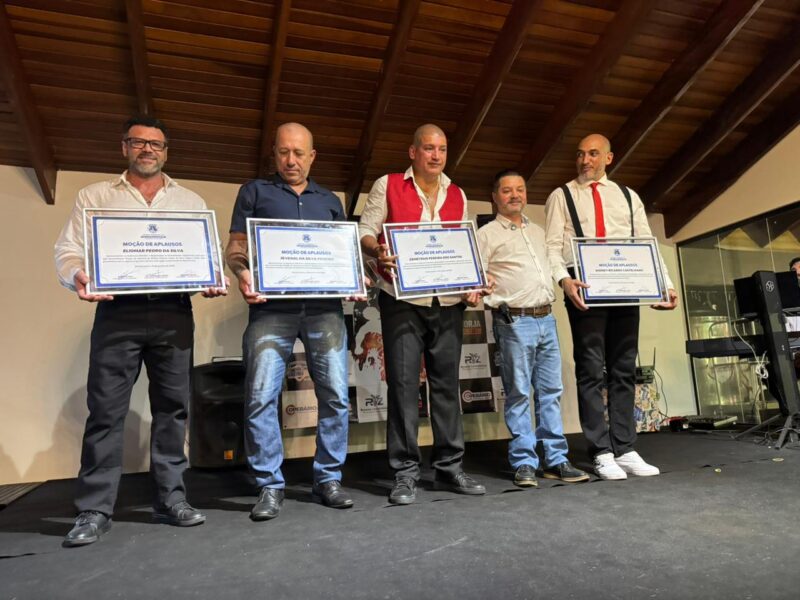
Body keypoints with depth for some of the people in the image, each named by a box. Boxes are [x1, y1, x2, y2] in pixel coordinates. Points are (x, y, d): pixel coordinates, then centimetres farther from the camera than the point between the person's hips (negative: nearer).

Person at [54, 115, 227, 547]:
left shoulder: (191, 201, 17)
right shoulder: (94, 196, 14)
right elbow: (67, 250, 6)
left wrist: (213, 281, -9)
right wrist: (78, 278, -16)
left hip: (174, 313, 2)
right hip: (117, 313, -1)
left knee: (172, 406, 3)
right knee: (105, 410, -1)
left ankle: (171, 499, 13)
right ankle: (94, 510, 8)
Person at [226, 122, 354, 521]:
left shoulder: (330, 201, 22)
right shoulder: (255, 192, 15)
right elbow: (235, 247, 8)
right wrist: (242, 274, -14)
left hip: (324, 308, 2)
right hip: (271, 308, -2)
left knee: (336, 395, -1)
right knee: (261, 398, -6)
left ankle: (328, 480, 14)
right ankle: (270, 486, 8)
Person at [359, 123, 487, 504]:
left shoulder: (457, 195, 16)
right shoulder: (387, 186, 5)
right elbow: (365, 230, 0)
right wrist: (377, 251, -22)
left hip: (448, 303, 4)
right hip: (402, 301, -4)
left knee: (447, 382, 7)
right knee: (403, 382, -4)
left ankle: (449, 468, 17)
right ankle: (405, 473, 6)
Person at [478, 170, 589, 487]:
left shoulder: (538, 231, 20)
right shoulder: (487, 234, 1)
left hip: (546, 319, 6)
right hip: (514, 322, -6)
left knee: (551, 392, 7)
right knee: (519, 394, -2)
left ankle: (556, 460, 14)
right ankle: (524, 463, 7)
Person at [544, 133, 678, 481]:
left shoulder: (628, 196, 19)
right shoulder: (561, 196, 9)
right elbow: (552, 246, -3)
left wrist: (667, 283, -1)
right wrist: (564, 279, -21)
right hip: (584, 289, -3)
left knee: (624, 370, 6)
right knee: (591, 370, -3)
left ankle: (625, 450, 13)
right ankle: (602, 453, 3)